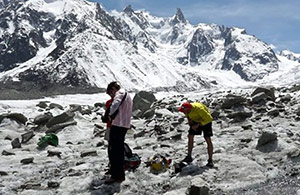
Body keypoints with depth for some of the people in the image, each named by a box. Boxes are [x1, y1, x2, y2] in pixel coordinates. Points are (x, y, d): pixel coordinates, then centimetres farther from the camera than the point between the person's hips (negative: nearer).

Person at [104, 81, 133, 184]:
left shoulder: (120, 93, -9)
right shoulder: (127, 94, 24)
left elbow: (116, 103, -29)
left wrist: (110, 115, -15)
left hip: (118, 125, -10)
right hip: (125, 125, 10)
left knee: (113, 151, -5)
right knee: (119, 150, 19)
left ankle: (116, 175, -3)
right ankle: (120, 174, 30)